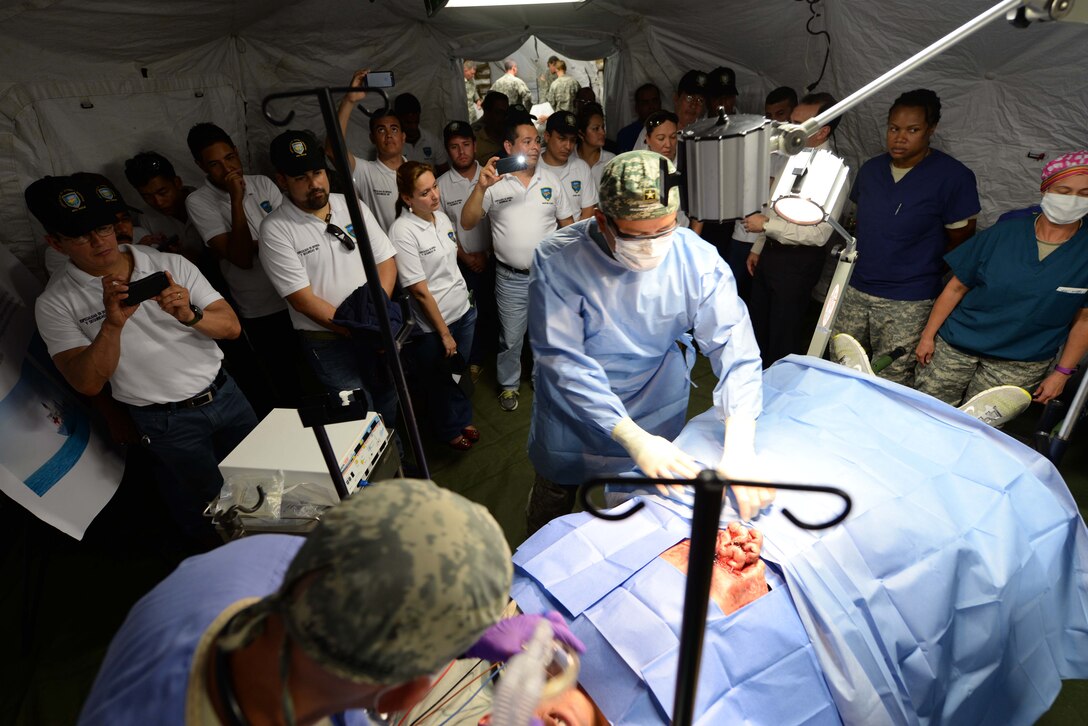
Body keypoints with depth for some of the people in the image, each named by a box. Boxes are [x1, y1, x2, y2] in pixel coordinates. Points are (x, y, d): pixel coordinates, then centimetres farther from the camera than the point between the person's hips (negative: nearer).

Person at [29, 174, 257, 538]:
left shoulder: (170, 264, -4)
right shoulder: (55, 304, -8)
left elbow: (231, 326, -7)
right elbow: (88, 383, -15)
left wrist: (189, 316, -28)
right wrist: (113, 323, -29)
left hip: (224, 393, 3)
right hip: (168, 422, -2)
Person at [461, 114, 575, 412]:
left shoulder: (550, 179, 2)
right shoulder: (494, 182, -8)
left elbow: (567, 223, 7)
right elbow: (467, 223, -14)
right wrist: (480, 187, -27)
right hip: (511, 277, -2)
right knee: (511, 337, 11)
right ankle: (509, 384, 34)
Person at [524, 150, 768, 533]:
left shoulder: (697, 258, -19)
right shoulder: (558, 260, -26)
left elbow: (733, 343, -23)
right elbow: (562, 361, -29)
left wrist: (739, 449, -36)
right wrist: (633, 437, -37)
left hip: (658, 415, 2)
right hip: (573, 419, -1)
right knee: (550, 507, 24)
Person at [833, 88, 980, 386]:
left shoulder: (954, 177, -8)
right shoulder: (871, 169, 7)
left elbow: (960, 240, -1)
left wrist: (921, 267, 7)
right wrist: (869, 259, 11)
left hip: (908, 304, -5)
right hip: (855, 290, 5)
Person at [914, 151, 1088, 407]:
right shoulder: (1004, 233, -3)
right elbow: (957, 287, -1)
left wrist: (1062, 373, 0)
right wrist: (928, 335, -3)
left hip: (1019, 366, 0)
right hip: (954, 347, 0)